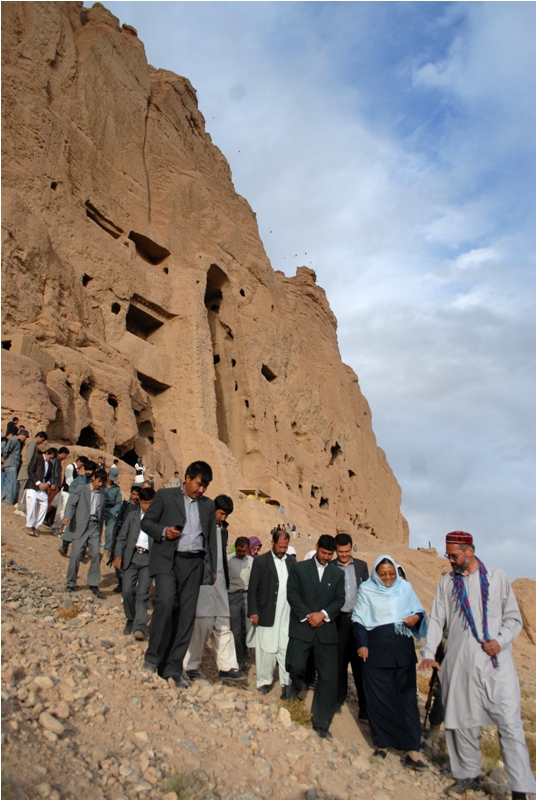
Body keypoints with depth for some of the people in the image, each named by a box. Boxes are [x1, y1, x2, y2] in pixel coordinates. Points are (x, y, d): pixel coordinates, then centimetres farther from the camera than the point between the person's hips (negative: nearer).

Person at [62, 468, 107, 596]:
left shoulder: (102, 494, 15)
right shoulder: (81, 489, 3)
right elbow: (71, 503, -10)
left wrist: (100, 531, 16)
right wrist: (67, 516, -28)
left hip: (95, 526, 3)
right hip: (81, 526, -3)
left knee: (96, 554, -6)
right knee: (76, 554, -4)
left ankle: (93, 584, 3)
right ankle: (71, 583, 11)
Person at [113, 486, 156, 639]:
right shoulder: (132, 516, 12)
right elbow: (122, 537, 11)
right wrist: (118, 555, -2)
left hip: (148, 559, -2)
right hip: (131, 557, 3)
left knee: (142, 593, -8)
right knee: (127, 591, 1)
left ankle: (140, 626, -8)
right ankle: (131, 620, 22)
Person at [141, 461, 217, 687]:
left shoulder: (208, 505, 15)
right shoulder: (164, 496, 6)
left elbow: (212, 538, 17)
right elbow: (147, 522, 6)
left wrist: (212, 568, 9)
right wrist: (163, 531, -13)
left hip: (194, 564, 3)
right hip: (167, 560, -3)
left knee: (186, 616, 2)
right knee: (165, 601, -23)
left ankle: (172, 669, 13)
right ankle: (153, 656, -3)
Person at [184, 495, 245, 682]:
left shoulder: (223, 530, 15)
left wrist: (226, 581, 14)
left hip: (219, 582, 7)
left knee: (223, 625, 7)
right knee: (203, 623, -6)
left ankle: (227, 667, 11)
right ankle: (189, 665, 8)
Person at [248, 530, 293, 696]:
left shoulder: (291, 562, 9)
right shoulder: (260, 561, -1)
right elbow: (252, 588, -2)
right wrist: (253, 612, -7)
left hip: (287, 615, 3)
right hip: (267, 615, -2)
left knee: (286, 649, 2)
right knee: (266, 649, 4)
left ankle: (286, 682, 10)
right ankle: (264, 681, 19)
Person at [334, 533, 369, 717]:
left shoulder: (361, 565, 5)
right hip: (339, 619, -1)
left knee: (360, 661, 2)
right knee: (339, 660, 8)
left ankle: (365, 704, 10)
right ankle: (339, 698, 24)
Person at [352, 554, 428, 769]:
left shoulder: (406, 588, 5)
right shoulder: (366, 589, 2)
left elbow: (419, 611, 12)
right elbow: (359, 619, 2)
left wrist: (416, 617, -11)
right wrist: (361, 644, -8)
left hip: (403, 649, 1)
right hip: (376, 649, -1)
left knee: (406, 697, 0)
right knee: (378, 699, 4)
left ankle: (412, 751, 4)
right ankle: (381, 743, 18)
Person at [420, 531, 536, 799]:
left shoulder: (497, 576, 0)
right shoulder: (447, 582, 5)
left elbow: (514, 618, 4)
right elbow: (436, 620, 5)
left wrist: (501, 641, -12)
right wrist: (428, 653, -5)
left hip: (496, 662, -2)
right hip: (460, 664, 2)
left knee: (510, 723, -4)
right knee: (463, 721, 10)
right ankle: (469, 775, 28)